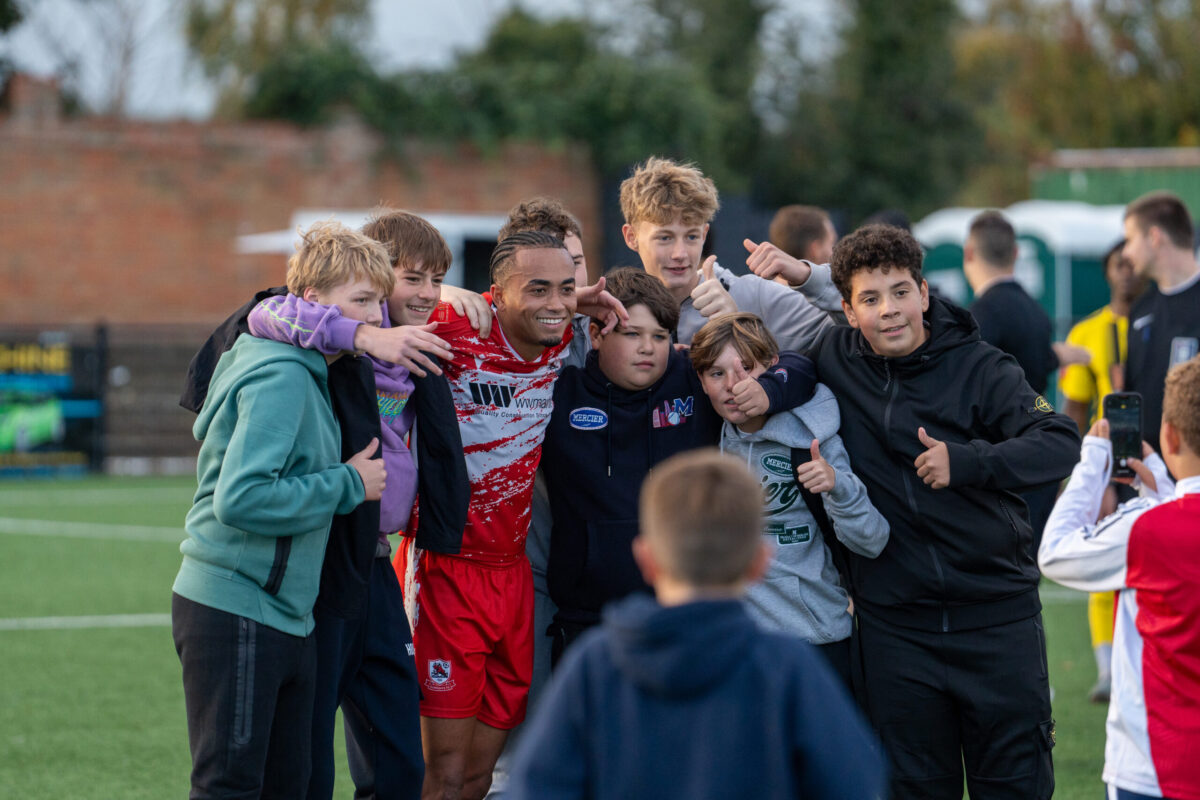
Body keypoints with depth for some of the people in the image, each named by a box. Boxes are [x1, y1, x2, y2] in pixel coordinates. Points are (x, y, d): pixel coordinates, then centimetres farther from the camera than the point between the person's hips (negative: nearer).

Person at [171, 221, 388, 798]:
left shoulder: (302, 373, 15)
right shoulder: (280, 377, -17)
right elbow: (240, 499, -26)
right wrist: (347, 485, -16)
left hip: (282, 615, 10)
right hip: (236, 615, -10)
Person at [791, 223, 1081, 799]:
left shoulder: (979, 368, -5)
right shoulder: (831, 361, 2)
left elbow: (1060, 443, -16)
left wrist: (967, 461, -28)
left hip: (997, 618, -2)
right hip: (894, 625, 2)